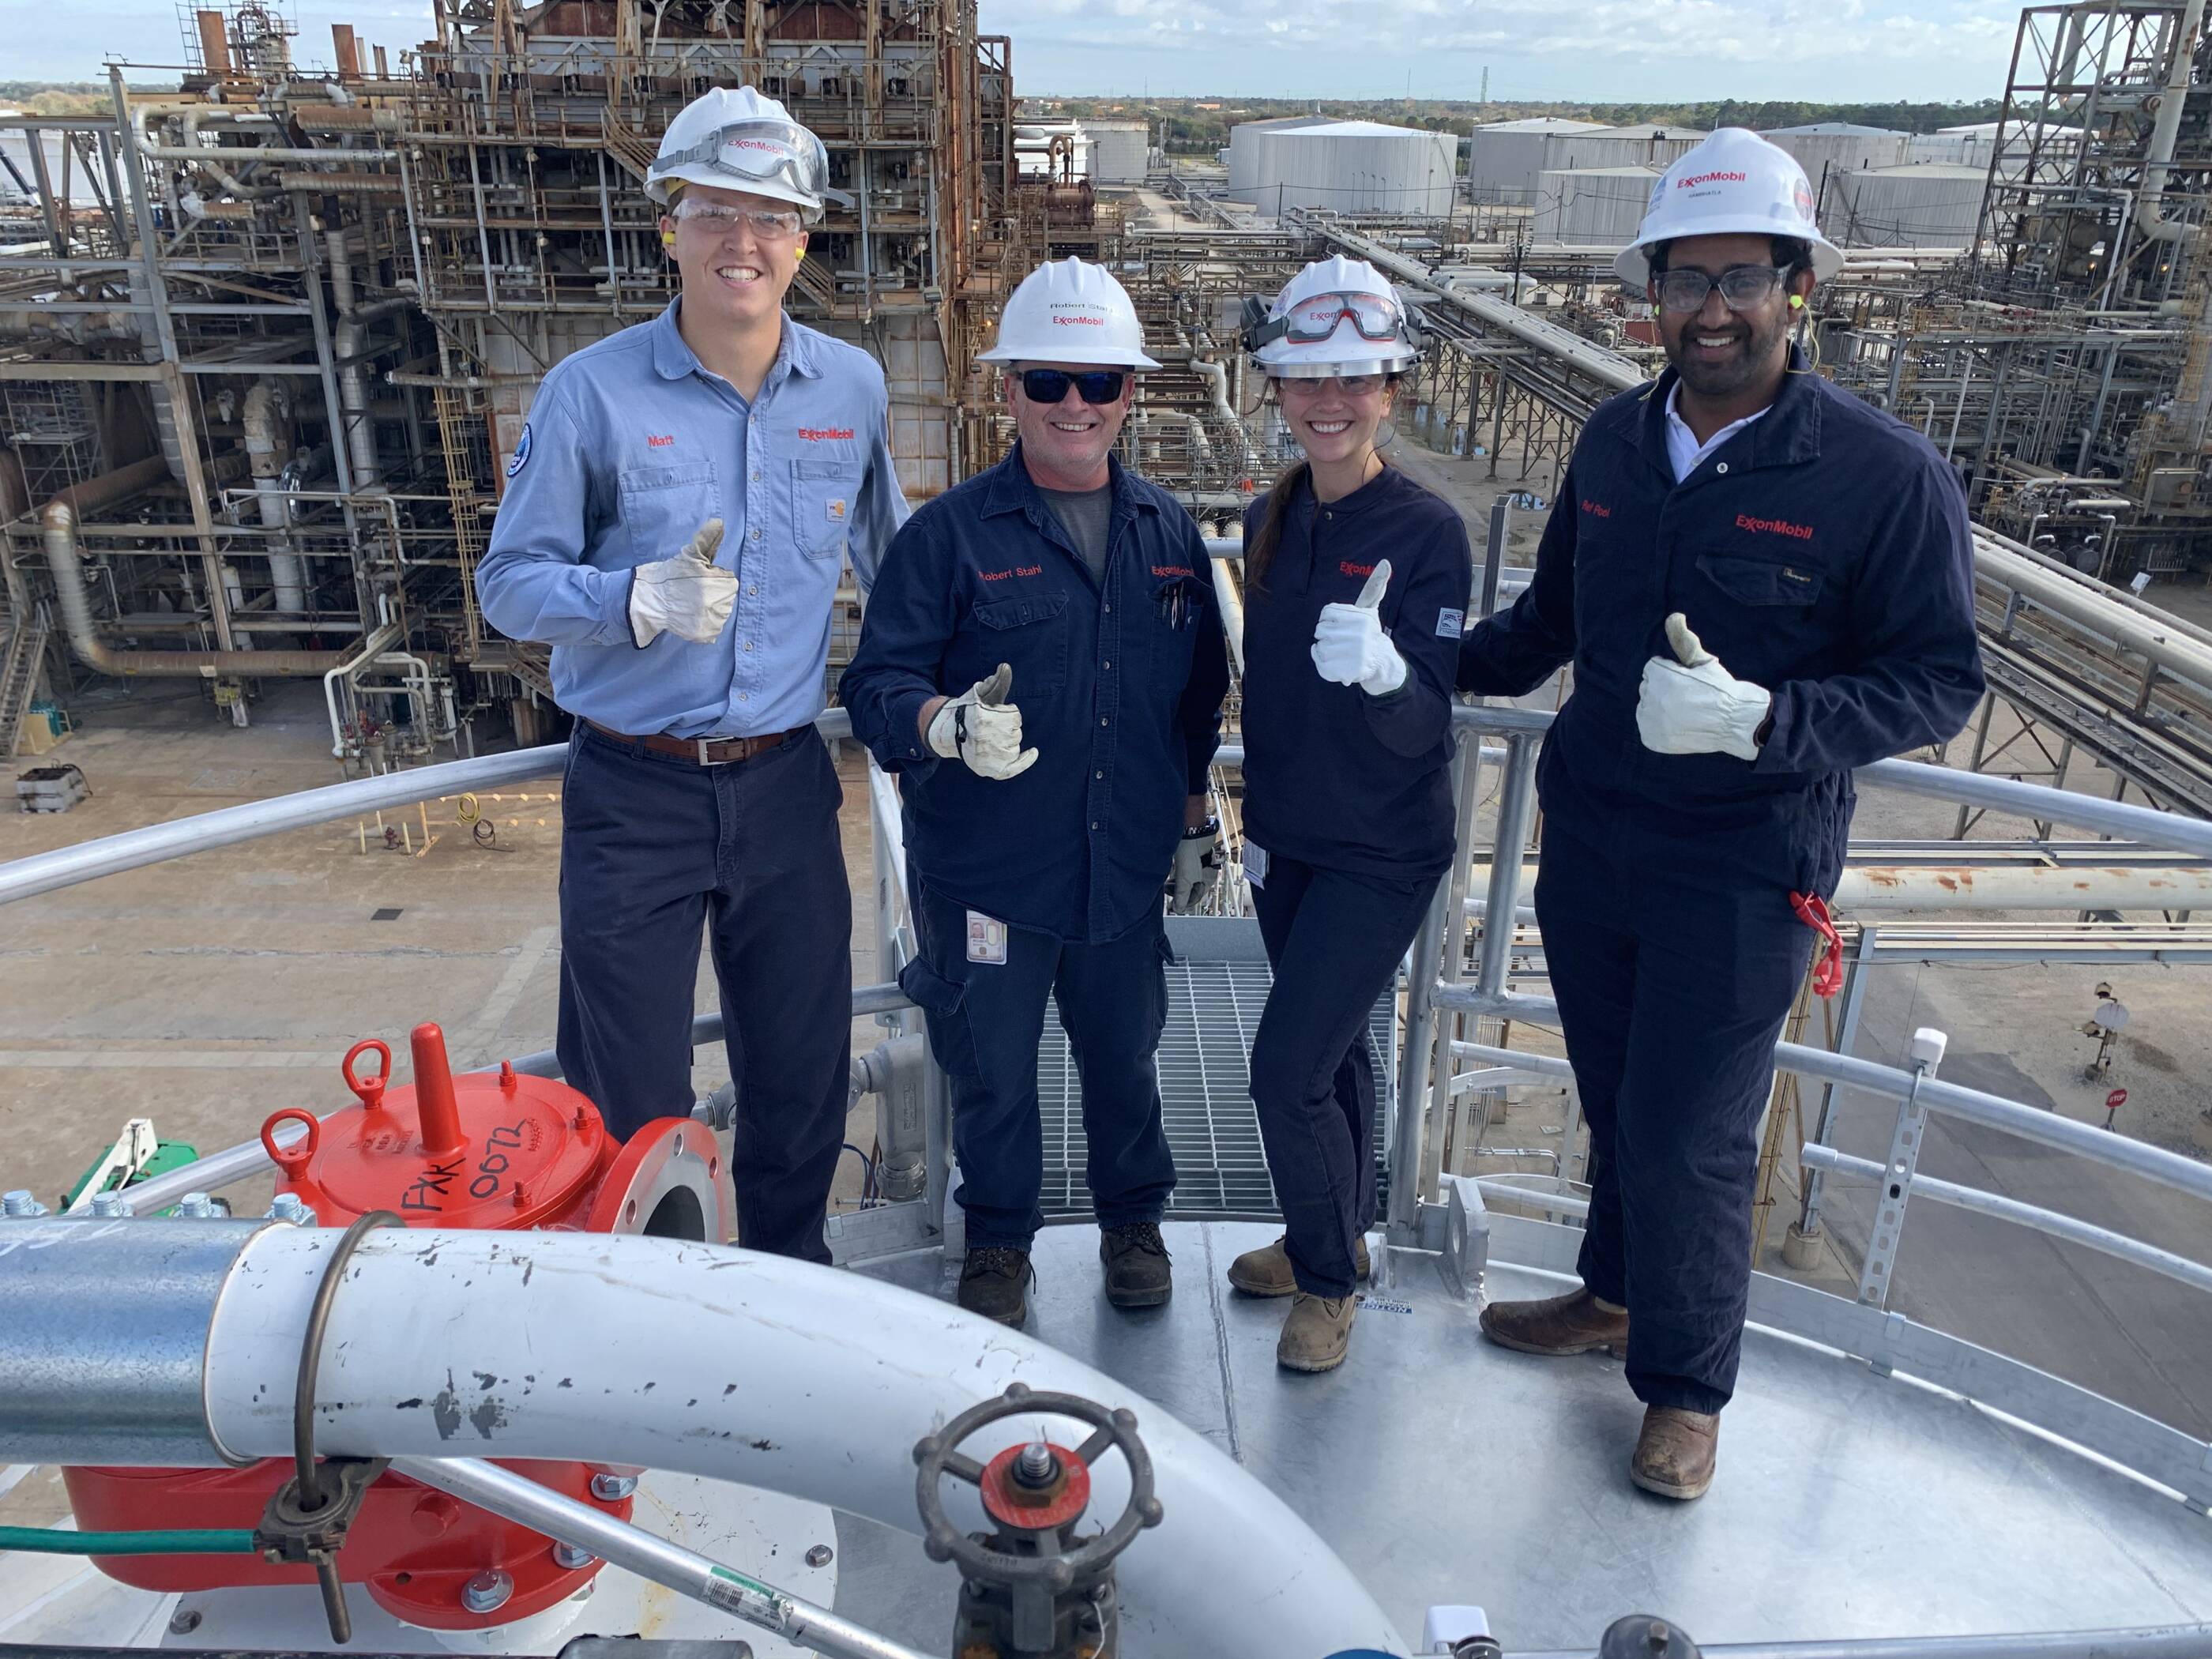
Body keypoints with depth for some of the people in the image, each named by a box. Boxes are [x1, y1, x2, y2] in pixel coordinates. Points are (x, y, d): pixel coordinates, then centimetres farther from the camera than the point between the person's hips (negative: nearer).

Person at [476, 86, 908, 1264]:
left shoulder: (852, 388, 3)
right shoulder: (591, 391, -7)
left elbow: (896, 568, 17)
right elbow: (509, 582, -5)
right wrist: (637, 599, -24)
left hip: (785, 782, 3)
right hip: (633, 793, -2)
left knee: (803, 1076, 14)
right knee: (629, 1101, 7)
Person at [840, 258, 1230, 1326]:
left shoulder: (1168, 534, 5)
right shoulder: (950, 533, -8)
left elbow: (1199, 693, 15)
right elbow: (876, 684, -12)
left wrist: (1193, 817, 17)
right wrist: (950, 723, -33)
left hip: (1124, 866, 3)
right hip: (986, 873, -3)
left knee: (1123, 1060, 19)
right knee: (993, 1075, 12)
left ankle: (1132, 1218, 45)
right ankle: (998, 1241, 37)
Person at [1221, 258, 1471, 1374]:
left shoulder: (1427, 532, -16)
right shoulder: (1268, 520, 2)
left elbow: (1424, 725, -21)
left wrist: (1378, 668, -42)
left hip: (1381, 855, -6)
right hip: (1288, 842, 6)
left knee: (1287, 1070, -6)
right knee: (1332, 1049, 20)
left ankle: (1330, 1280, 17)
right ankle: (1332, 1240, 40)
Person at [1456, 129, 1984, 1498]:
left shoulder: (1885, 475, -14)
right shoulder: (1614, 441, 3)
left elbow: (1939, 683, -13)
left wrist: (1761, 719, -27)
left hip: (1743, 870, -5)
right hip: (1589, 836, 5)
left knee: (1686, 1139, 1)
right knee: (1616, 1101, 19)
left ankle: (1686, 1385, 26)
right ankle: (1616, 1294, 43)